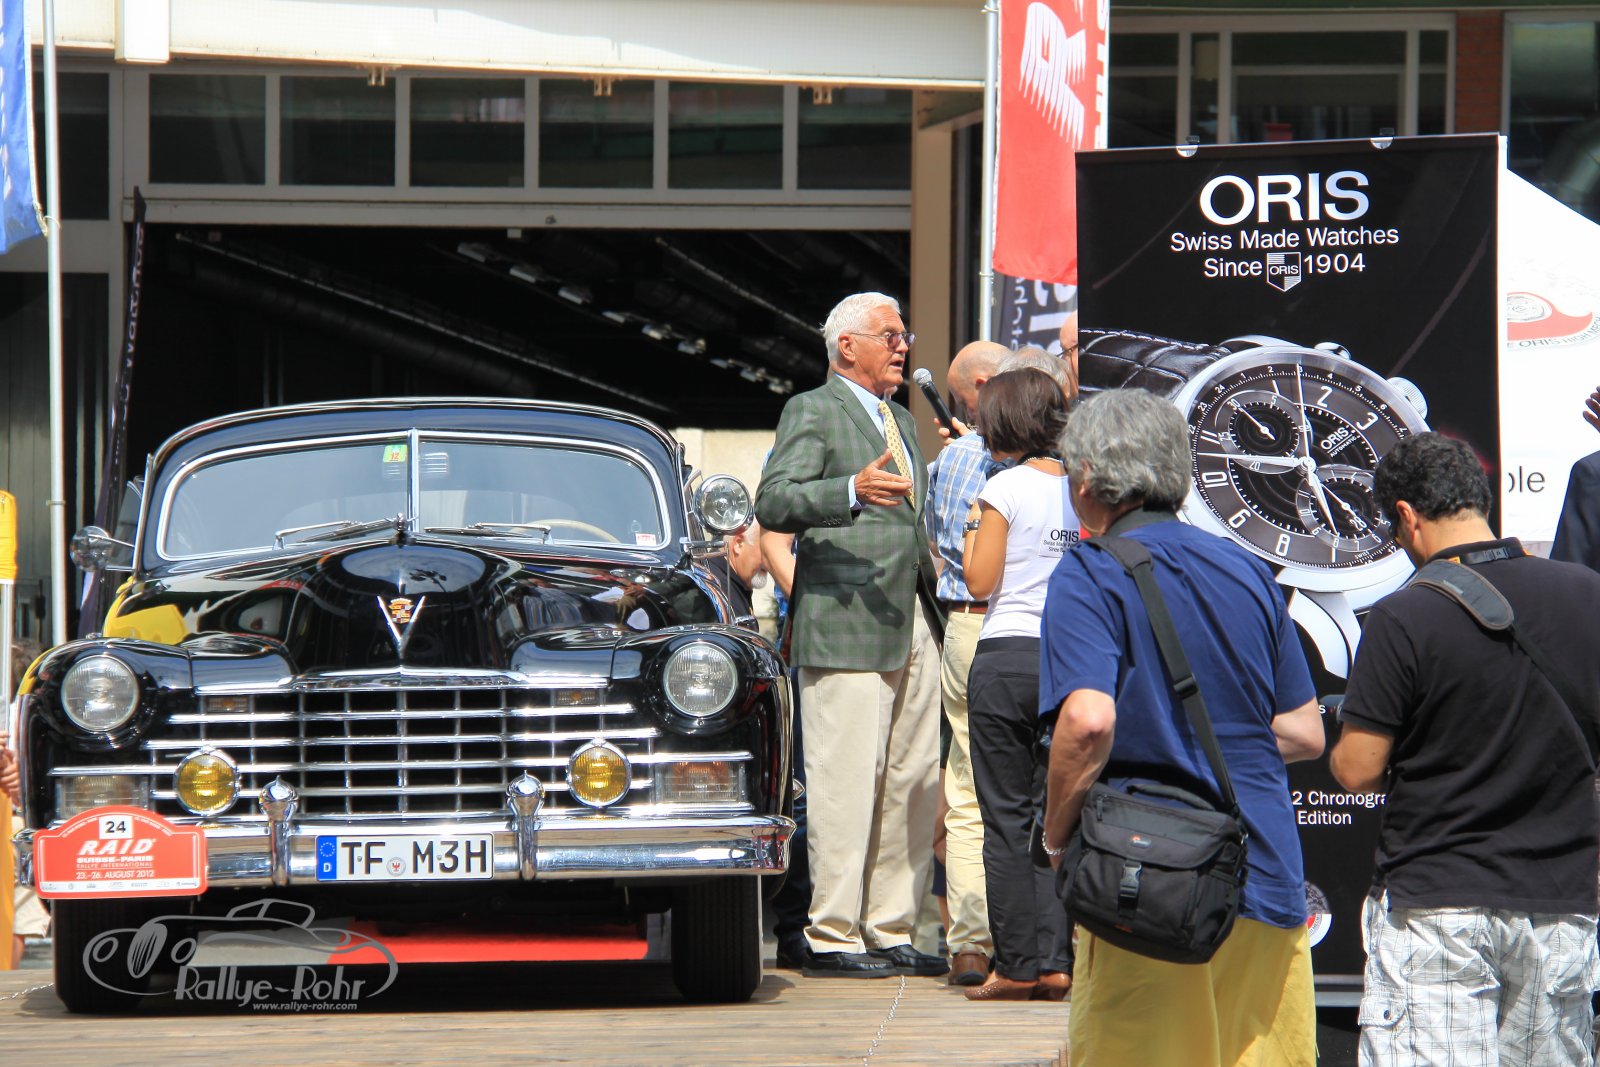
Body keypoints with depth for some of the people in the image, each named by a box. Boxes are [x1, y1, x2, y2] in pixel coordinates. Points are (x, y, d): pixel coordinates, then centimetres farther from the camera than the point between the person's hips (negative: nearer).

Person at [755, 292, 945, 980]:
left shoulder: (901, 420, 25)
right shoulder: (811, 412, -2)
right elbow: (773, 503, -15)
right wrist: (852, 491, -29)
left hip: (914, 626, 8)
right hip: (846, 625, -8)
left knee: (912, 785, 7)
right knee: (845, 787, -9)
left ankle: (890, 932, 13)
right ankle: (832, 938, -6)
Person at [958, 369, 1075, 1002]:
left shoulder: (1006, 488, -7)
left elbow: (980, 583, -8)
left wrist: (973, 529, 9)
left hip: (1007, 657, -5)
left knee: (1007, 818, 0)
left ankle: (1016, 966, -1)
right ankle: (1055, 962, 3)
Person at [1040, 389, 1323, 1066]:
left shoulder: (1089, 574, -6)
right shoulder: (1248, 572, 13)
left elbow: (1089, 721, -21)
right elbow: (1305, 733, 15)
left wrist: (1057, 834, -7)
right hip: (1271, 884, 6)